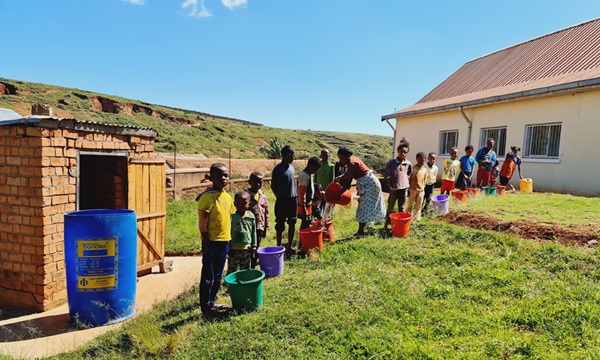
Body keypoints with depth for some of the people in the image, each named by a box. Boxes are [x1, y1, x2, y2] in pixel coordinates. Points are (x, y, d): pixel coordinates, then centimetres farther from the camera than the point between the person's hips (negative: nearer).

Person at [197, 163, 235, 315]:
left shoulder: (228, 197, 7)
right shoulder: (207, 197, -15)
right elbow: (202, 224, -15)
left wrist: (229, 242, 14)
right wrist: (207, 246, -16)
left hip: (224, 241, 7)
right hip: (212, 242, -7)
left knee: (218, 276, 18)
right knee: (208, 277, 4)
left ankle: (212, 301, 33)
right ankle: (205, 307, 17)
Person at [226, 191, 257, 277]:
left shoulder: (251, 216, -2)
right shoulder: (232, 216, -11)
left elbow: (253, 232, 6)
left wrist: (254, 246, 6)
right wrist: (227, 247, -5)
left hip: (247, 249, 3)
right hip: (234, 249, -3)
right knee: (231, 271, 5)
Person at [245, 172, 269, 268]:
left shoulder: (263, 196, 6)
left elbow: (266, 213, 10)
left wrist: (266, 228, 9)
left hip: (260, 228, 5)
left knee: (256, 250, 13)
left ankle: (252, 268, 24)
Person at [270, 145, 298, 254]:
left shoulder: (292, 168, 9)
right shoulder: (278, 169, -10)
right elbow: (273, 185, -5)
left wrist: (296, 196, 8)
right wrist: (279, 197, -1)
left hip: (293, 200, 6)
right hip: (282, 201, -6)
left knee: (292, 224, 11)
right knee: (280, 226, 3)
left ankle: (289, 247, 22)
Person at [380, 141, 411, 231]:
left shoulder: (408, 163, 2)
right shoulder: (392, 162, -6)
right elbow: (383, 171, 5)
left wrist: (406, 177, 9)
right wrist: (388, 176, -9)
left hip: (404, 188, 3)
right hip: (393, 189, -2)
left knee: (401, 208, 11)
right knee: (390, 207, 6)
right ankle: (387, 222, 19)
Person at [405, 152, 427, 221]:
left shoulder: (425, 170, 2)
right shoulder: (413, 169, -11)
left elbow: (424, 180, 9)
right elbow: (409, 180, -7)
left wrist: (423, 190, 9)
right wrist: (408, 189, -7)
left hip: (421, 191, 4)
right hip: (413, 190, -4)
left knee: (418, 206, 10)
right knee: (410, 205, 6)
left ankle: (417, 219, 20)